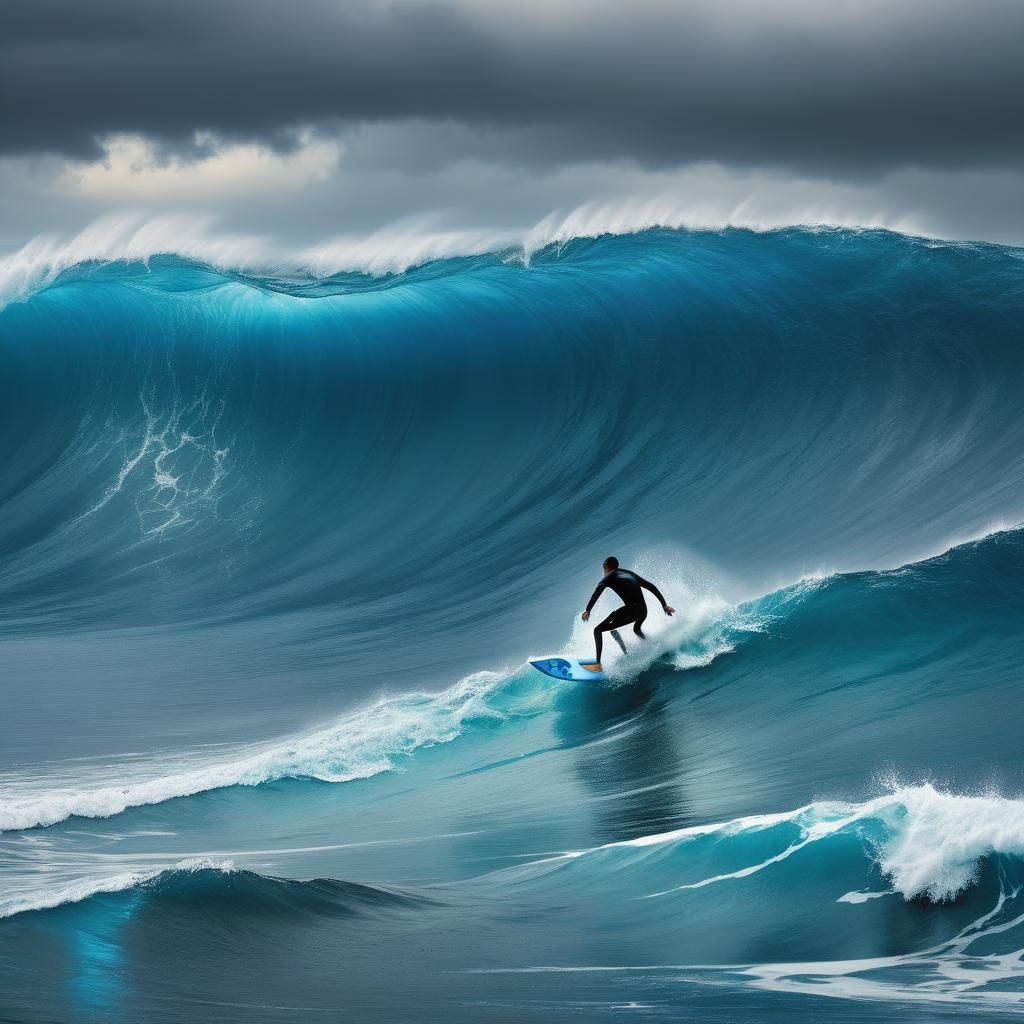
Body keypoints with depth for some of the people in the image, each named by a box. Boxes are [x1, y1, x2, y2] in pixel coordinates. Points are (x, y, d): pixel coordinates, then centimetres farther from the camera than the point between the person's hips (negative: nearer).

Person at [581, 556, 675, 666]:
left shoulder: (608, 577, 11)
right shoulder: (629, 574, 29)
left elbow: (597, 592, -8)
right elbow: (652, 587, 27)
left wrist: (588, 610, -16)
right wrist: (664, 605, 28)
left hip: (631, 609, -6)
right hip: (643, 610, 6)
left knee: (598, 630, -2)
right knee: (637, 629, 41)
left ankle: (598, 662, -13)